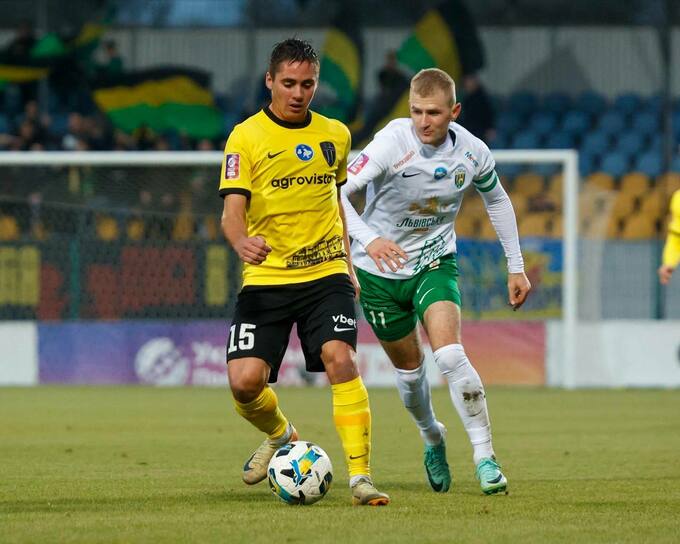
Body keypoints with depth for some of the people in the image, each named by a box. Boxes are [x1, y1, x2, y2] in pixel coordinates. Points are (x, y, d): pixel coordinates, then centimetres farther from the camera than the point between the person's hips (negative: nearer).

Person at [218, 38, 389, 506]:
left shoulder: (335, 135, 9)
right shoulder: (246, 137, -4)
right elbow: (233, 207, -13)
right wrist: (241, 240, -35)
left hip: (326, 274, 2)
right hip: (266, 277, -2)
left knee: (340, 359, -22)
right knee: (245, 381, -12)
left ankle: (360, 477, -19)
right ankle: (280, 435, 23)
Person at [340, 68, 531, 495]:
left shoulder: (473, 152, -12)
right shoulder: (393, 142, -24)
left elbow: (496, 199, 9)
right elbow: (338, 192, -32)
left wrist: (516, 266, 10)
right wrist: (367, 239, -48)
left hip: (435, 263, 1)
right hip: (381, 270, -1)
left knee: (450, 355, -22)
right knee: (409, 367, 12)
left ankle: (485, 455, -16)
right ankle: (432, 438, 42)